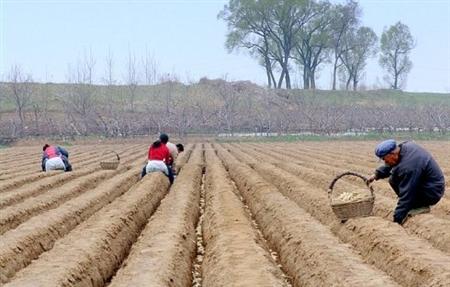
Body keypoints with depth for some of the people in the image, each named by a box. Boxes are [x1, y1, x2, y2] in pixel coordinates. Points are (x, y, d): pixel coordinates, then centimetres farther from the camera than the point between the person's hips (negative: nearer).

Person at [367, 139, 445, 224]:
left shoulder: (408, 167, -31)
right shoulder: (406, 146, -4)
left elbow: (406, 196, -28)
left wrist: (397, 221, -23)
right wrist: (376, 175, 5)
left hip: (431, 194, -10)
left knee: (394, 180, -14)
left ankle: (420, 207, -7)